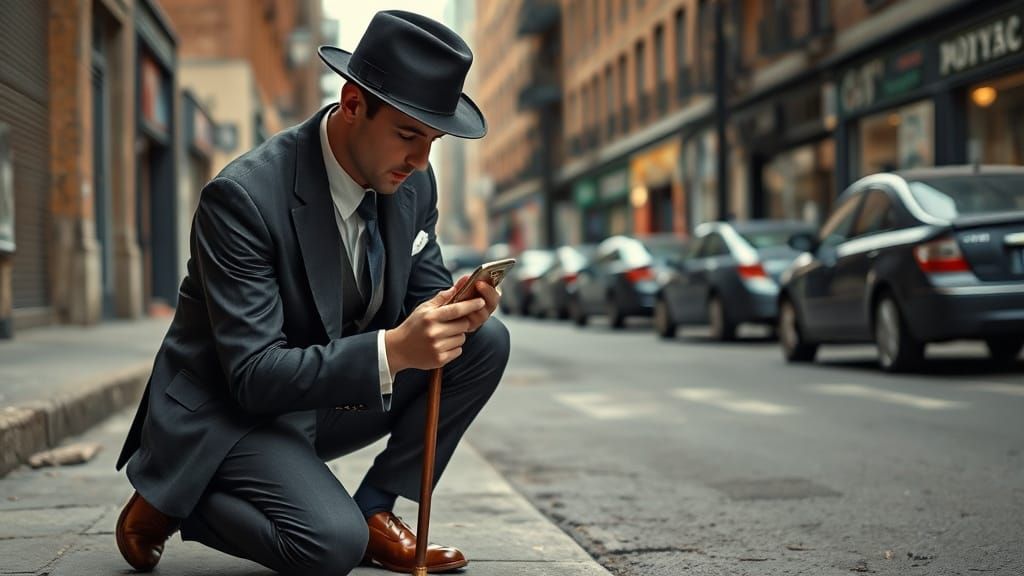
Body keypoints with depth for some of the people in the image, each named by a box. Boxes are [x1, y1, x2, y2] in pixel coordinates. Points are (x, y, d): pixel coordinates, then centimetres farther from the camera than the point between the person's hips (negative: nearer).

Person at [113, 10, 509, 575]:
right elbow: (253, 376, -29)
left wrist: (456, 307, -19)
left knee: (485, 340, -8)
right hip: (228, 414, -7)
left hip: (326, 396, 7)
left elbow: (421, 291, 7)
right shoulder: (243, 195, -27)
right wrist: (392, 350, -41)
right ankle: (172, 503, -2)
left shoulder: (413, 183, -5)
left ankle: (374, 510, 1)